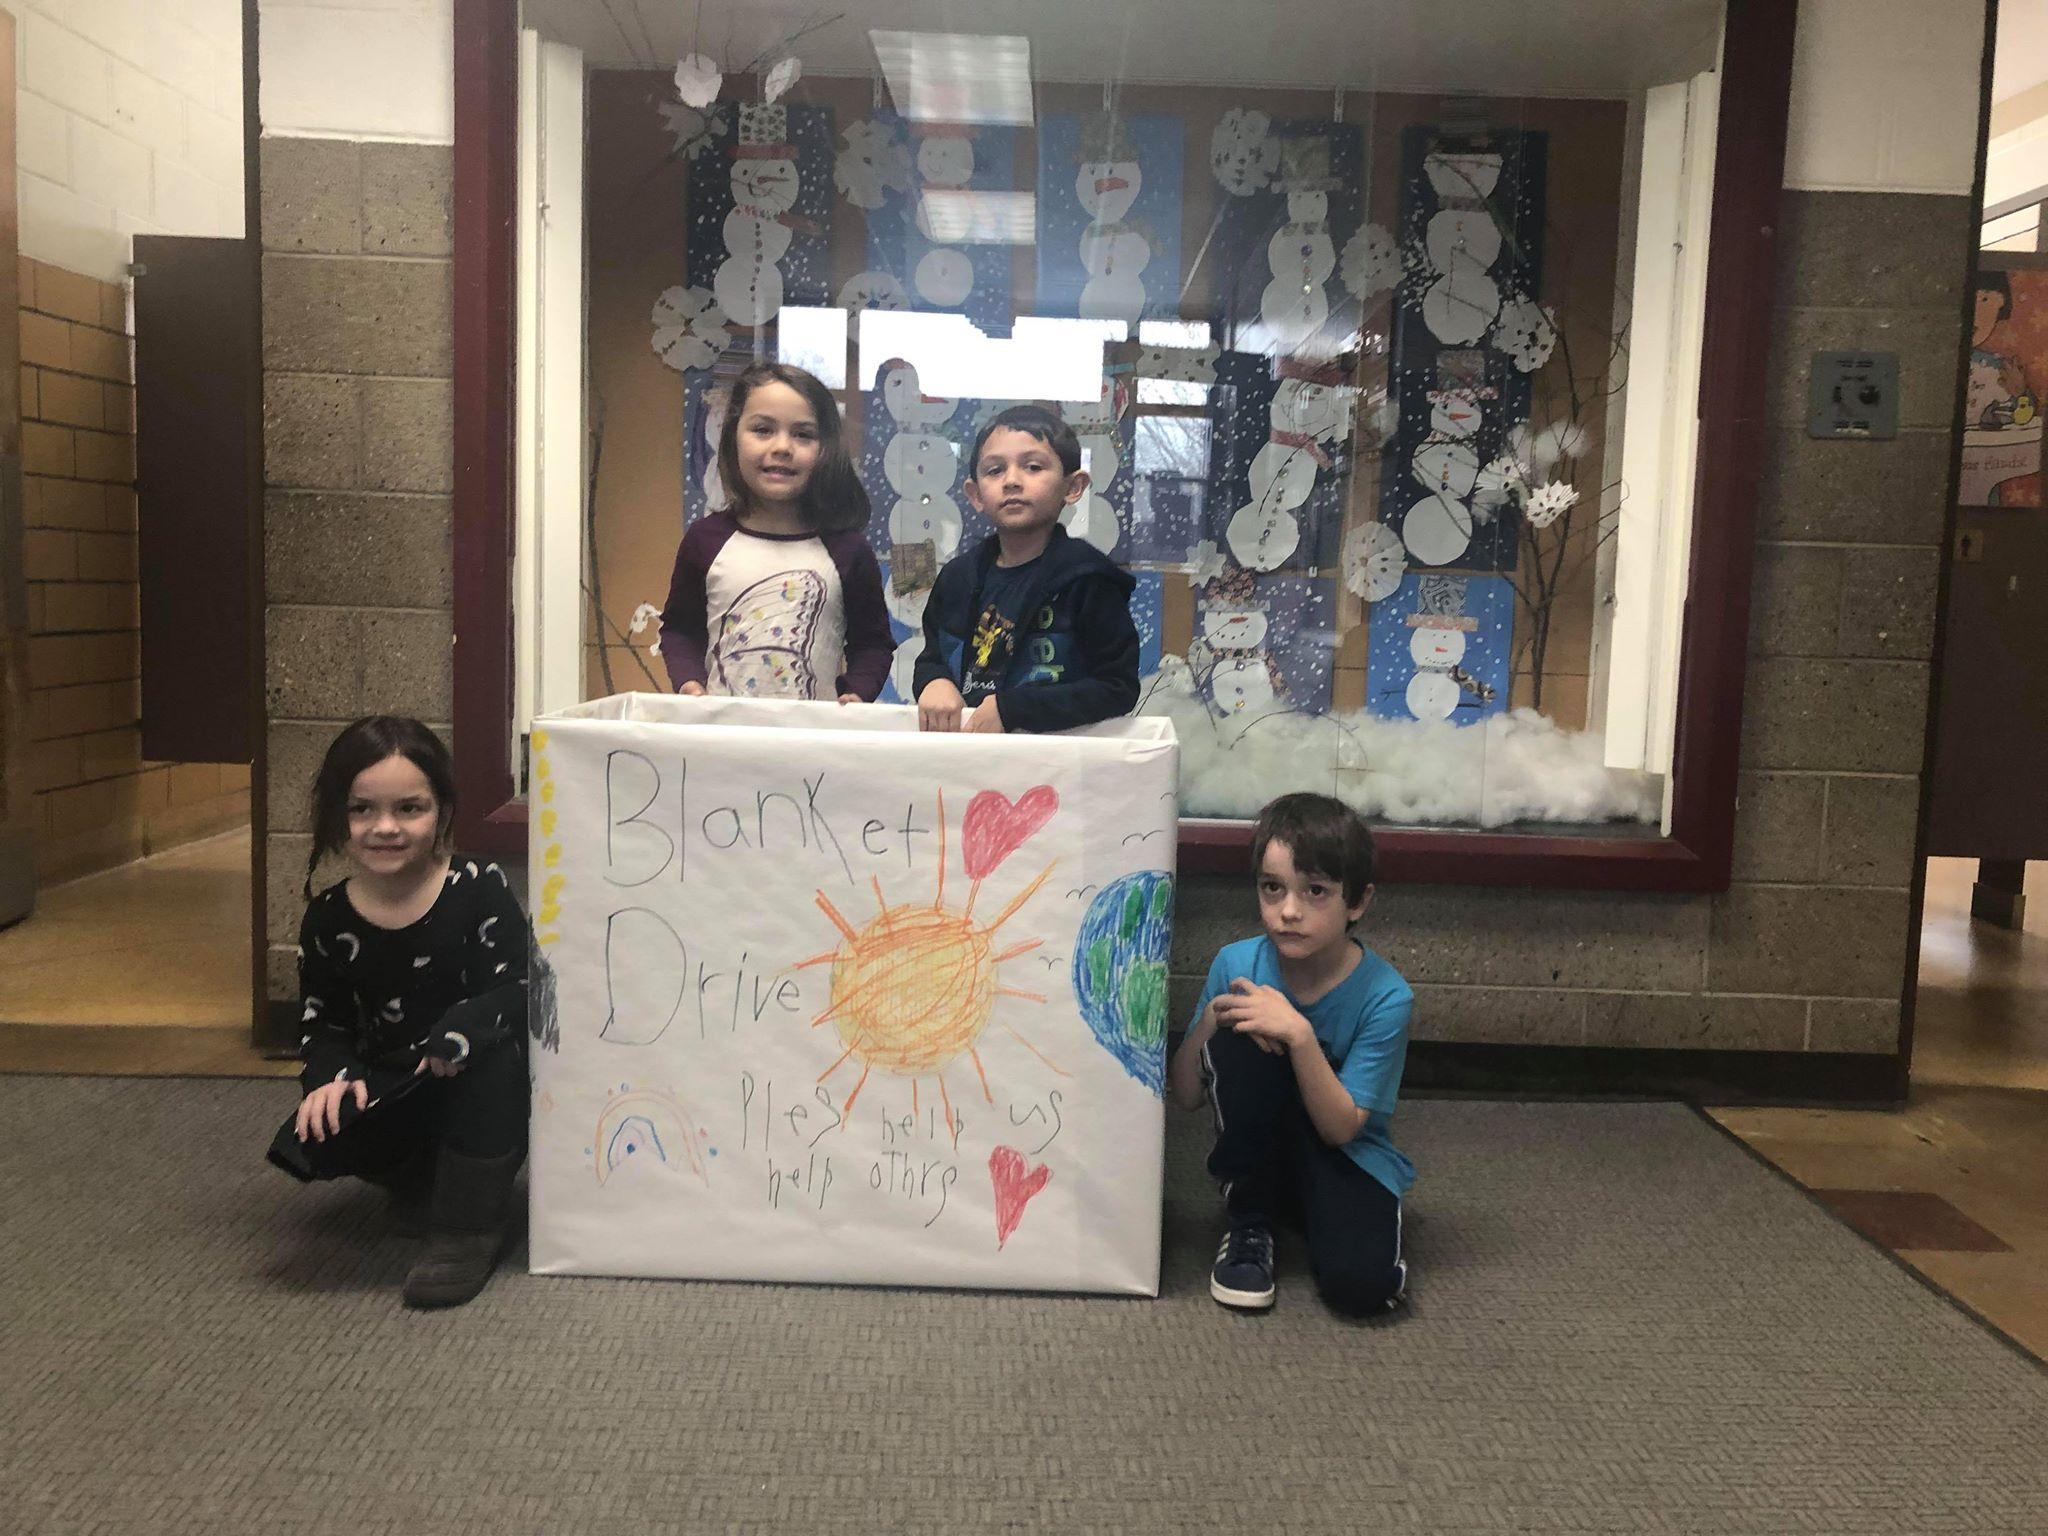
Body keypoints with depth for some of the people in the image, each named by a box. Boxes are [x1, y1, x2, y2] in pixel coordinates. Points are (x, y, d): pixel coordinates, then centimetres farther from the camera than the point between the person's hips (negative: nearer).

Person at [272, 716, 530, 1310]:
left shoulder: (480, 889, -14)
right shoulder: (329, 919, -3)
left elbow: (517, 989, -19)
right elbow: (322, 1021, 2)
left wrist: (458, 1034, -37)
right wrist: (331, 1076, -19)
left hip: (477, 1085, -3)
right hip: (390, 1094, 4)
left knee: (493, 1048, -36)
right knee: (309, 1142, -24)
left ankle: (468, 1227, -22)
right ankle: (426, 1179, 11)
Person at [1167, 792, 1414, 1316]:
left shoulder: (1384, 997, -19)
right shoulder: (1237, 964, -11)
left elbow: (1341, 1128, -21)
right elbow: (1185, 1097, -5)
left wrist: (1299, 1035, -34)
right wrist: (1212, 1017, -24)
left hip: (1349, 1158, -2)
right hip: (1256, 1154, 3)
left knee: (1359, 1283, -32)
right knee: (1241, 1042, -28)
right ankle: (1249, 1225, -9)